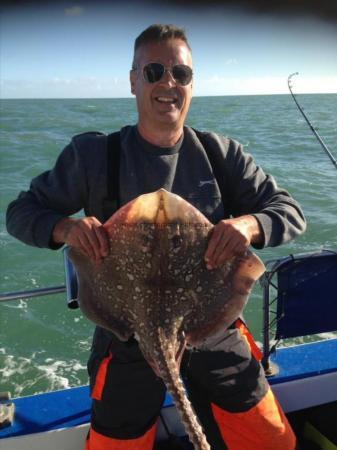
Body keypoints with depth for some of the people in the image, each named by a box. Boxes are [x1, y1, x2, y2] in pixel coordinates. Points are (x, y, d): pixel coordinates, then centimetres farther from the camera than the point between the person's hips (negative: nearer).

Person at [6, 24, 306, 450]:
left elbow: (289, 210, -2)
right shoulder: (93, 154, -10)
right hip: (129, 335, -2)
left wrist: (249, 224, -25)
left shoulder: (221, 153, -4)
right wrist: (64, 228, -25)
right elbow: (22, 211, -2)